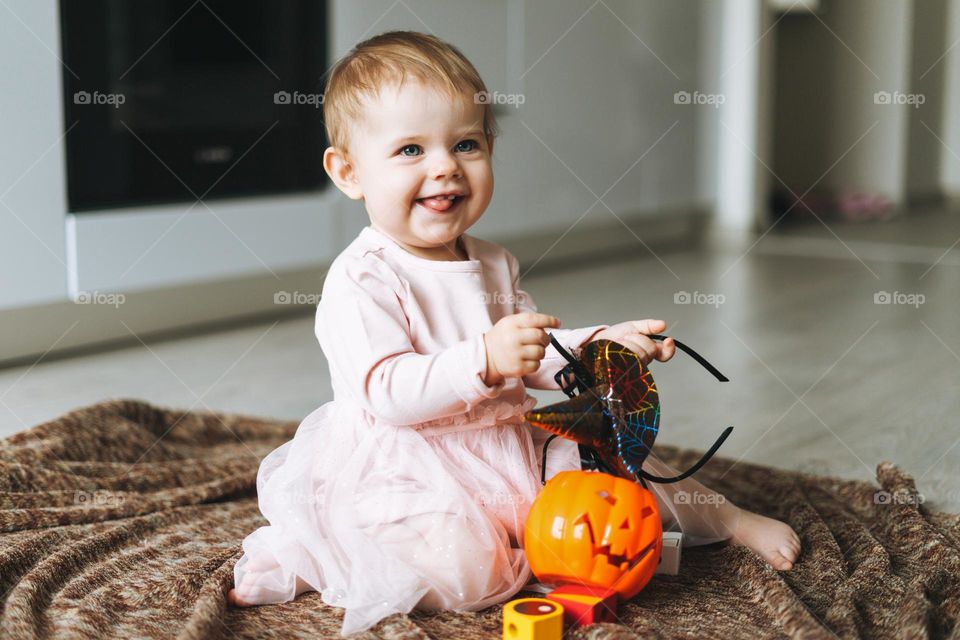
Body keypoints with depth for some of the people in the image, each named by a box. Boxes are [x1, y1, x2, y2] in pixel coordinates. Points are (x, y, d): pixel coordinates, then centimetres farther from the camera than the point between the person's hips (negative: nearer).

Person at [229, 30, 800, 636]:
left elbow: (538, 356, 16)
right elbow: (386, 392, -27)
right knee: (464, 570, -33)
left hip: (511, 450, 8)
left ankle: (731, 519, 34)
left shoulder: (494, 265, 9)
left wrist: (607, 342, -1)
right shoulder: (361, 280, -18)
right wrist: (485, 360, -39)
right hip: (403, 475, -7)